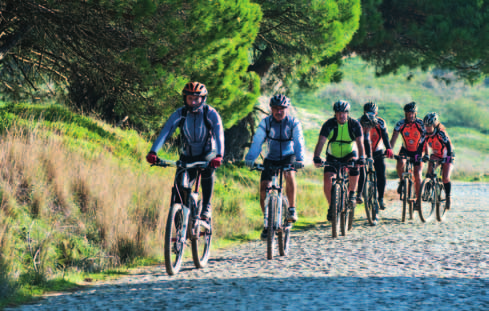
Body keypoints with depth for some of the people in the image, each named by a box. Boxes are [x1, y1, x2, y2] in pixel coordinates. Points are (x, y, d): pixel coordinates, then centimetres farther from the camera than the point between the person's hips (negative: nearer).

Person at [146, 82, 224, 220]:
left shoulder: (211, 114, -19)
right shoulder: (179, 114, -14)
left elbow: (219, 135, -32)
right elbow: (165, 132, -24)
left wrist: (219, 156, -50)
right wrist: (153, 152, -41)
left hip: (208, 155, -2)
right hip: (187, 156, 2)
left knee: (207, 170, -32)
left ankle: (206, 207, -16)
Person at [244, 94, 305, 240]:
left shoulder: (294, 123, -11)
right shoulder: (265, 123, -8)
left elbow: (299, 143, -21)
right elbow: (257, 142, -16)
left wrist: (299, 159, -39)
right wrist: (250, 158, -32)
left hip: (288, 157, -2)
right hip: (271, 159, 2)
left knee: (289, 174, -34)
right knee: (264, 187, -12)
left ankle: (292, 208, -19)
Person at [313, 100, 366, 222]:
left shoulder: (354, 124, -17)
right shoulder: (329, 124, -18)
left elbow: (360, 142, -26)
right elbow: (321, 141, -27)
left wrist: (362, 158, -44)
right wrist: (316, 157, -43)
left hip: (349, 154, -1)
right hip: (333, 156, 1)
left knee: (354, 166, -34)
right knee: (328, 180, -18)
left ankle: (352, 194, -13)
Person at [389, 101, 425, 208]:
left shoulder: (420, 124, -19)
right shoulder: (400, 124, -16)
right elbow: (393, 139, -18)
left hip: (418, 151, -1)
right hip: (405, 150, 1)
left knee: (417, 175, -11)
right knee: (400, 164, -30)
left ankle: (418, 199, 3)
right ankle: (402, 182, -1)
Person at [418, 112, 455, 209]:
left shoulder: (441, 133, -30)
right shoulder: (426, 134, -16)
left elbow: (448, 145, -35)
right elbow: (421, 145, -15)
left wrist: (448, 156, -48)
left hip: (447, 156, -5)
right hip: (435, 155, 5)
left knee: (445, 178, -15)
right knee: (429, 173, -18)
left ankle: (448, 197, 3)